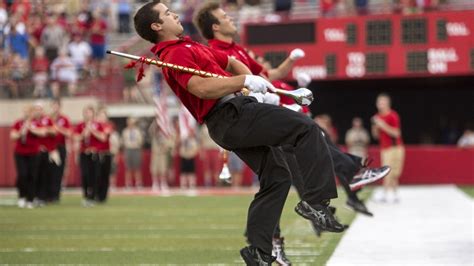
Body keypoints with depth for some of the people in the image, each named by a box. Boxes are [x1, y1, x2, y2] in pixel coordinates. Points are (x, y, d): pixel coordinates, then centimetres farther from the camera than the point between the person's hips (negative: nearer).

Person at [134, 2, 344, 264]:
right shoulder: (175, 53, -8)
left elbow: (231, 62, 29)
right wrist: (245, 81, -22)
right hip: (230, 114, -10)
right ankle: (315, 200, -20)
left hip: (238, 113, 10)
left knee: (276, 178, 12)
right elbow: (201, 87, -24)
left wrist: (253, 81, 11)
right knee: (306, 127, -16)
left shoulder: (190, 46, 25)